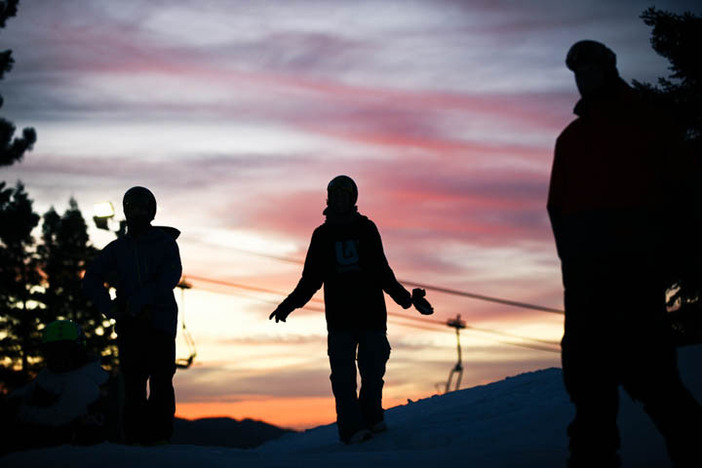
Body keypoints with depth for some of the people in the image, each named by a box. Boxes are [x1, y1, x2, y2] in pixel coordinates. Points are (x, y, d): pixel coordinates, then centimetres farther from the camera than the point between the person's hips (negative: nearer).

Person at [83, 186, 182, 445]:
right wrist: (113, 310, -7)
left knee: (161, 380, -10)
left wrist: (135, 303, -14)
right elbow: (91, 281, 9)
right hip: (129, 325, 2)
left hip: (160, 322, -2)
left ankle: (160, 435, -10)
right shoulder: (117, 248, 17)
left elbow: (169, 278, -8)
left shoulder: (165, 243, 8)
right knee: (133, 383, -2)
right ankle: (134, 437, -1)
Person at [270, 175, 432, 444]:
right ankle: (351, 427, -10)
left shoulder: (366, 229, 10)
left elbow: (382, 273, 15)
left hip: (371, 312, 0)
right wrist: (290, 304, 0)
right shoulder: (322, 235, 11)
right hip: (339, 317, 0)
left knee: (373, 368, -2)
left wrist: (406, 298, 6)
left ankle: (371, 418, 14)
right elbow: (311, 278, 14)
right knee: (343, 373, -9)